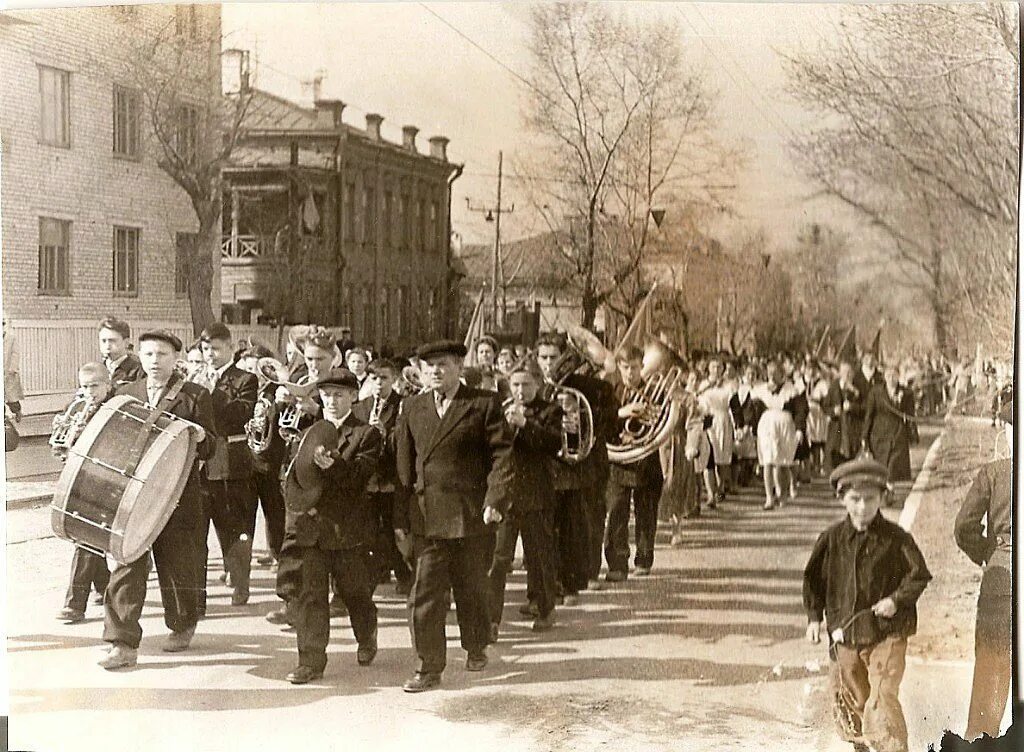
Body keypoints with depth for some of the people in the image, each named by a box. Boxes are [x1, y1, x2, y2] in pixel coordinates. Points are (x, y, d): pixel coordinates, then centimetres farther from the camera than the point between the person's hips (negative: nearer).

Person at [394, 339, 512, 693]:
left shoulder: (484, 404, 0)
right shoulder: (412, 407, 10)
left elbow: (501, 453, -4)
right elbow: (403, 464, 8)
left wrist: (495, 499, -16)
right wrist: (400, 518, 4)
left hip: (472, 515, -2)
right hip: (426, 514, 2)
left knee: (472, 588, 12)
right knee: (426, 592, -2)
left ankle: (476, 647, 34)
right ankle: (429, 666, 5)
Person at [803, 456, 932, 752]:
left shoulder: (896, 538, -6)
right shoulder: (832, 539, 1)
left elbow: (920, 574, -1)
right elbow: (813, 579, 11)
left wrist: (896, 600, -14)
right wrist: (814, 617, 4)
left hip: (887, 633, -3)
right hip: (844, 633, 4)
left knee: (883, 699, -15)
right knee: (851, 700, 15)